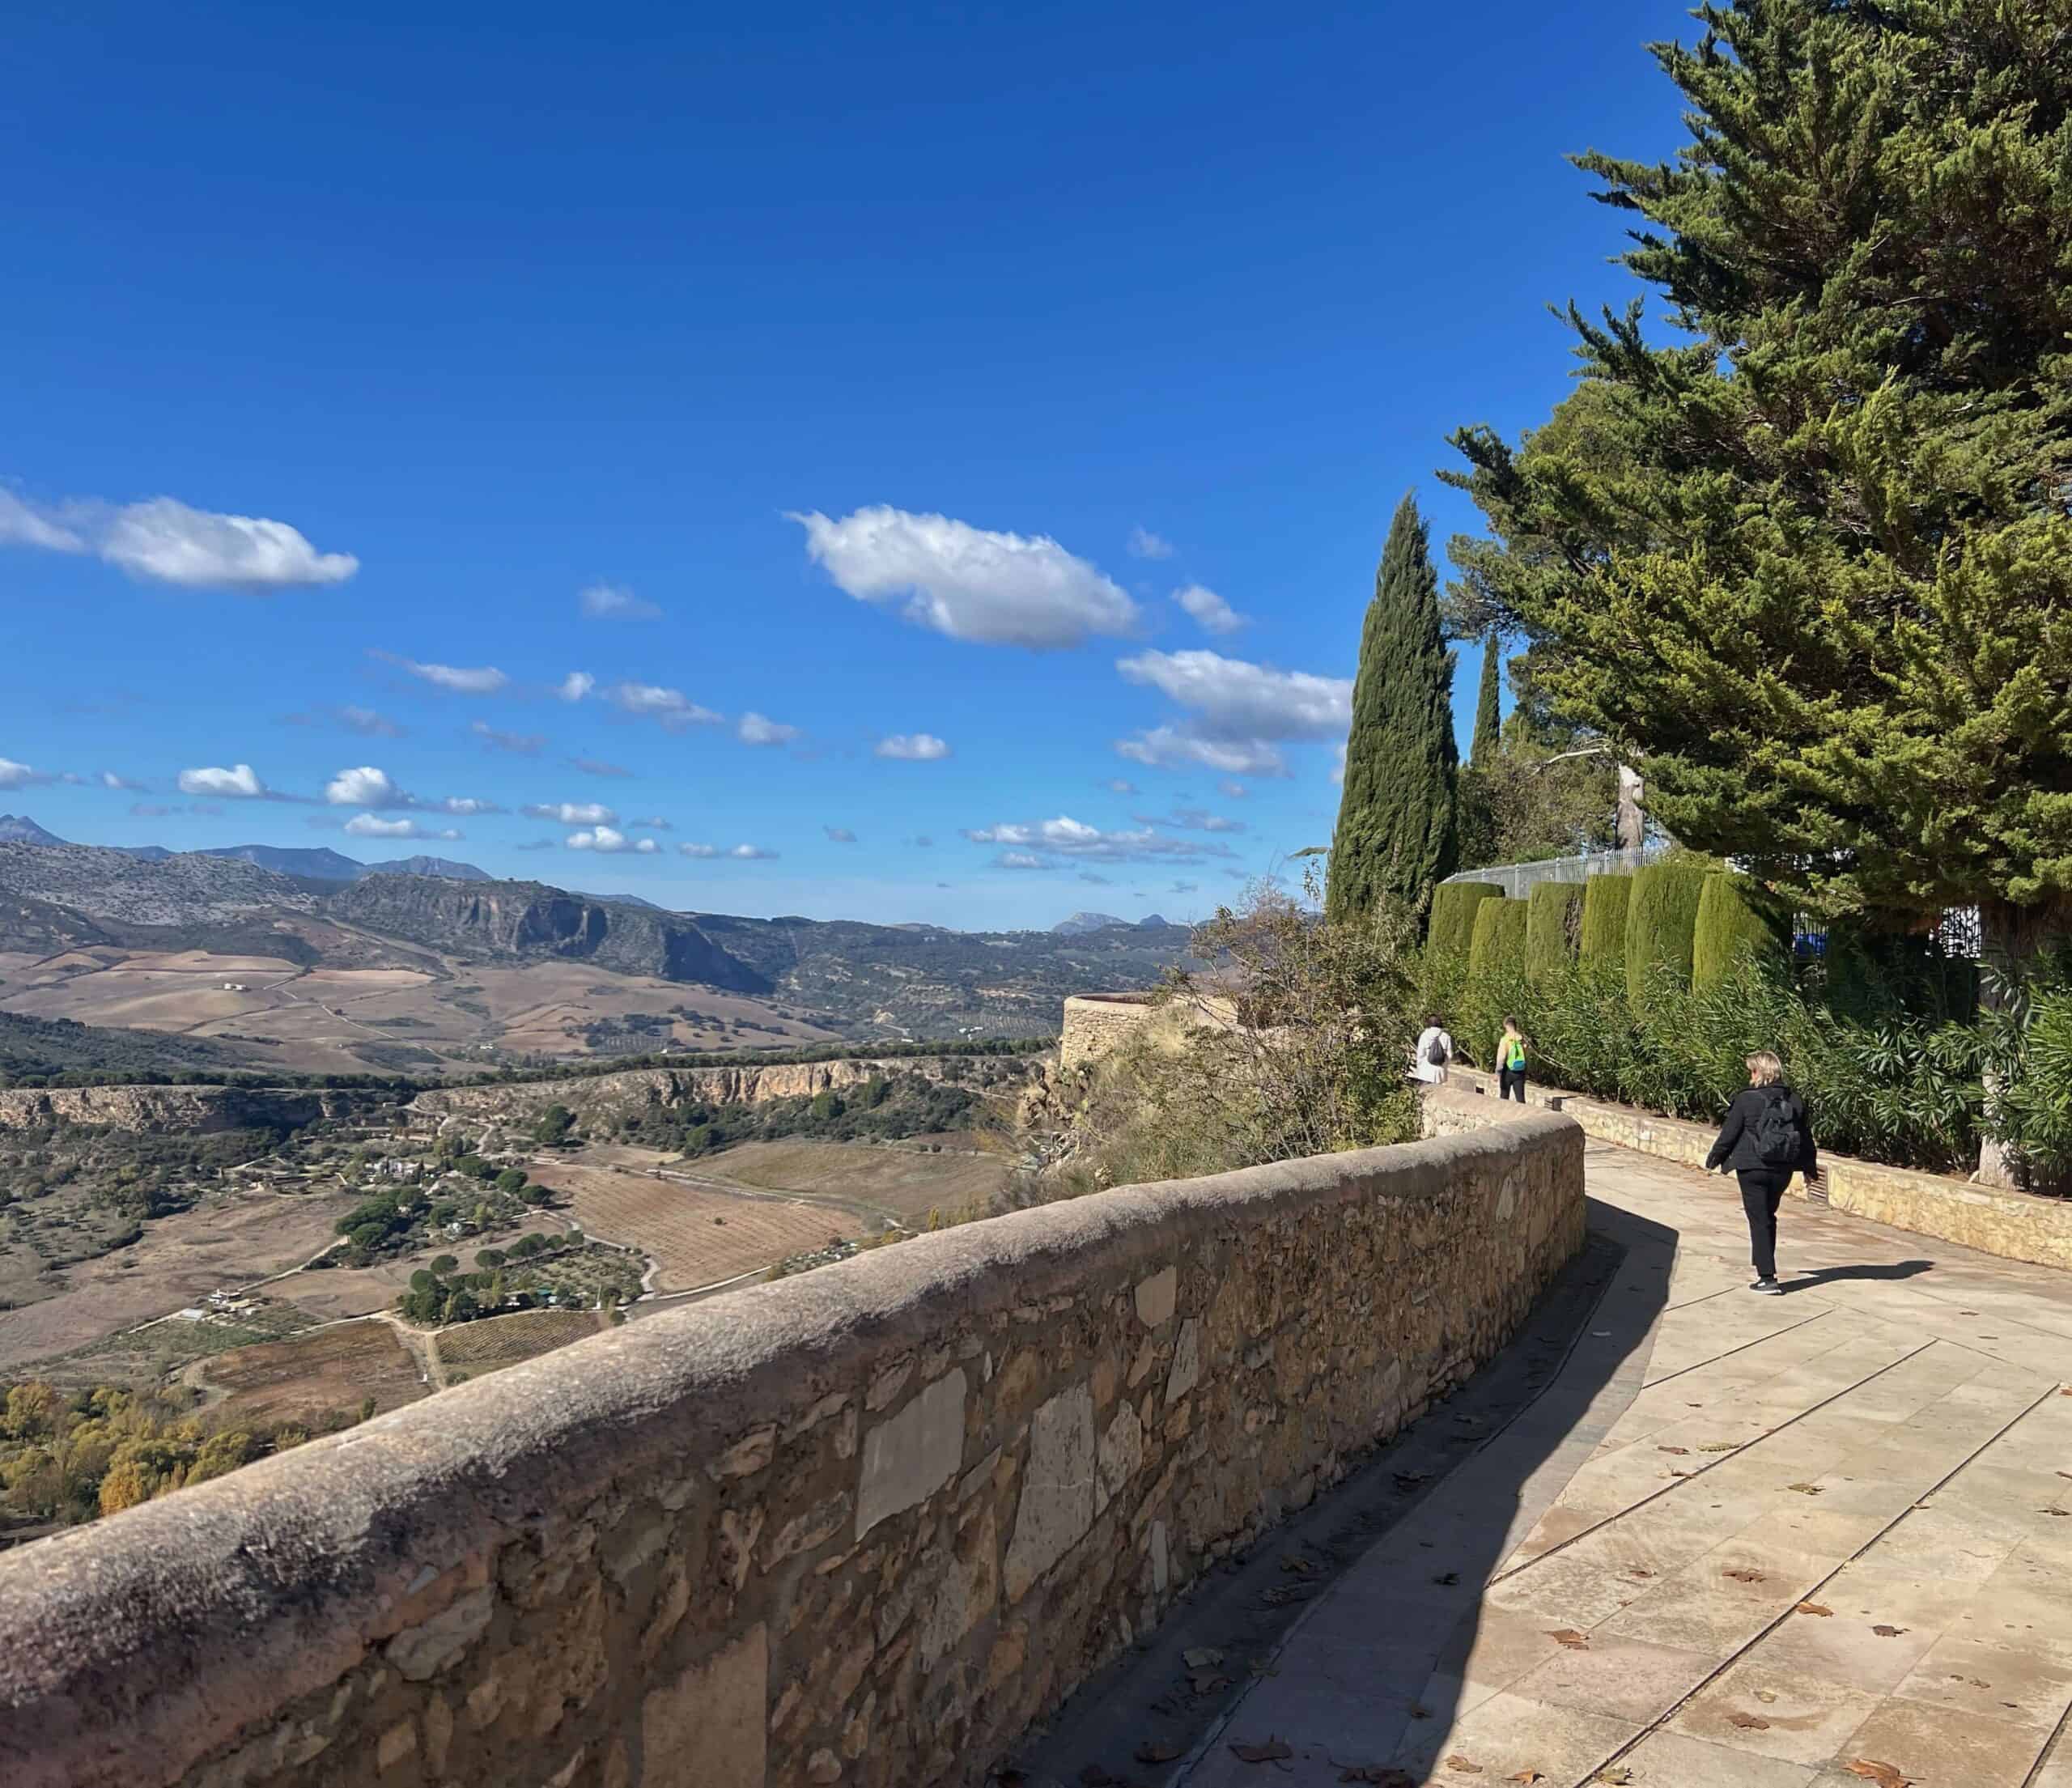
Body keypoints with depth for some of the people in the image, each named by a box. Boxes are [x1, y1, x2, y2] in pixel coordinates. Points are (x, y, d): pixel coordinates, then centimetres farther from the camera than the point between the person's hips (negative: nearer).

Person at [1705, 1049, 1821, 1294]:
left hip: (1752, 1170, -5)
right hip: (1782, 1171, 5)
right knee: (1768, 1216, 22)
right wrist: (1810, 1169, 25)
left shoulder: (1746, 1100, -13)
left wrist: (1713, 1160, 8)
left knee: (1759, 1221, 1)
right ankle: (1763, 1262, 34)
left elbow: (1728, 1135, -7)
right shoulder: (1795, 1101, 3)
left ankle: (1767, 1278, -2)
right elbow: (1806, 1138, 12)